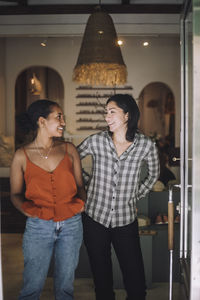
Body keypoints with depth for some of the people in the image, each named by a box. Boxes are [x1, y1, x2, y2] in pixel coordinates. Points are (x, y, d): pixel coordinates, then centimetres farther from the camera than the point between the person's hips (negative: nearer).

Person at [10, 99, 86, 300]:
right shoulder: (22, 156, -3)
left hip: (71, 225, 2)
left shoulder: (69, 150, 4)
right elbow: (15, 193, 5)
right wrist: (27, 209, -12)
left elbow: (79, 185, 10)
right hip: (38, 227, -2)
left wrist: (81, 202, -8)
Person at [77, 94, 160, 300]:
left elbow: (153, 174, 14)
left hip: (126, 221, 0)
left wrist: (135, 197, 10)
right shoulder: (96, 141, -4)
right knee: (102, 279, 11)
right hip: (94, 218, 1)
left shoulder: (145, 145, -4)